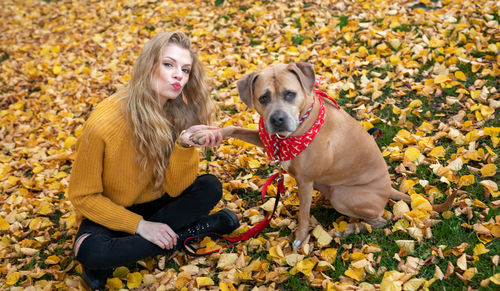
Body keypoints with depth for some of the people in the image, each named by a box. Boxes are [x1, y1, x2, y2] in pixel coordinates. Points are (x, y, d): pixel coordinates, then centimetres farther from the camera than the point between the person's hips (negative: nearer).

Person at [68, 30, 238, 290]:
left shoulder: (181, 112, -13)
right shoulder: (103, 124, -26)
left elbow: (175, 190, -14)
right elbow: (83, 196, -16)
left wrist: (185, 145, -32)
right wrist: (140, 226, -23)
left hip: (153, 203, 4)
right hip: (109, 213, -3)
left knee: (210, 188, -20)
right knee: (91, 253, -34)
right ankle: (197, 228, -17)